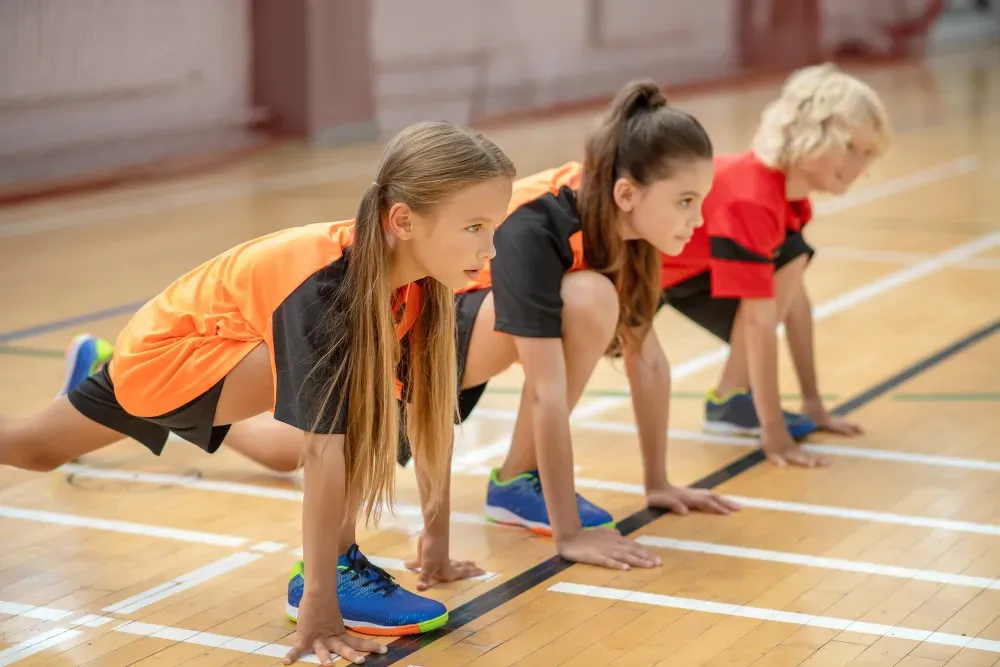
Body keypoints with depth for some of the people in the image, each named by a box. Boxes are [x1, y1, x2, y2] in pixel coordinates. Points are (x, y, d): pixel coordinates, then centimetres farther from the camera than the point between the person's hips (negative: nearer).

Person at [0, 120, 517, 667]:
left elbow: (430, 411, -11)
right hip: (167, 348, -8)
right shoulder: (327, 286, -42)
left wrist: (437, 540, -7)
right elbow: (325, 453, -43)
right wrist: (318, 602, -42)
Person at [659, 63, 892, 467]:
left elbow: (794, 298, 1)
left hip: (679, 260, 9)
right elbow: (760, 322, -35)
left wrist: (812, 403, 4)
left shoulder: (790, 196, -8)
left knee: (790, 257, -2)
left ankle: (732, 396, -1)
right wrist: (774, 433, -31)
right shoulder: (752, 202, -36)